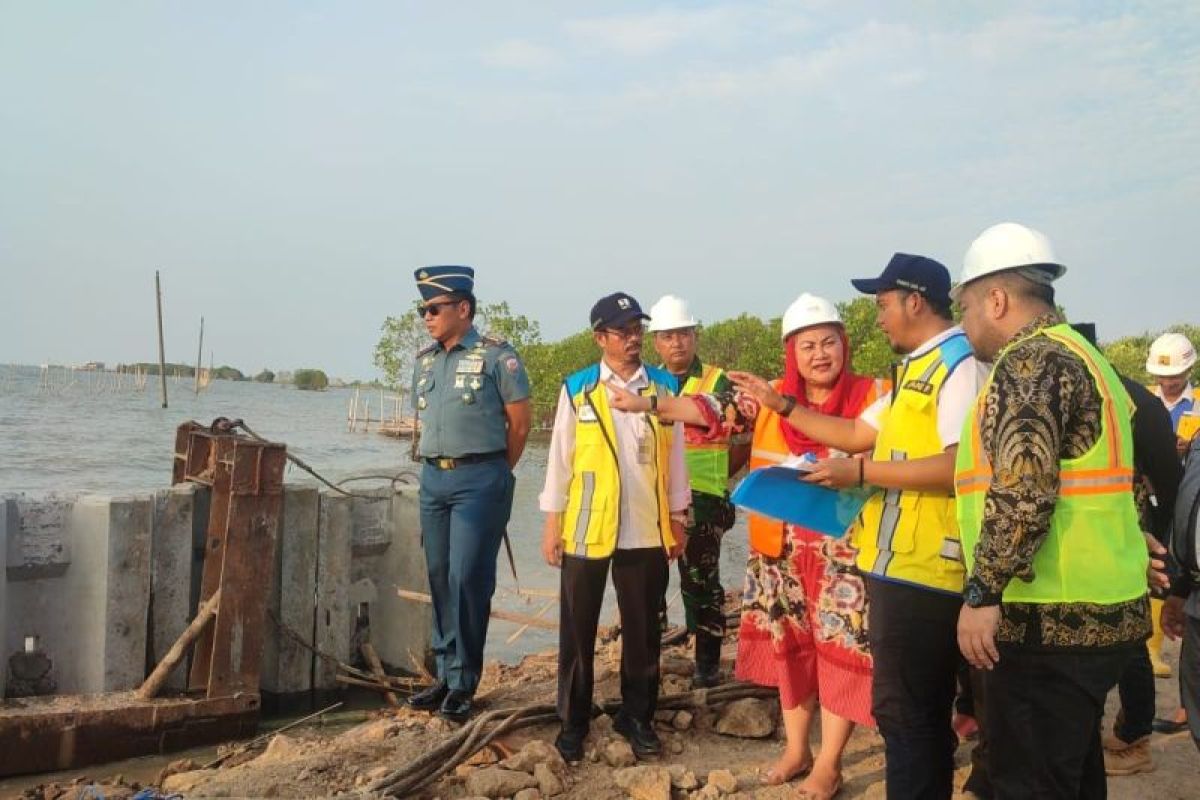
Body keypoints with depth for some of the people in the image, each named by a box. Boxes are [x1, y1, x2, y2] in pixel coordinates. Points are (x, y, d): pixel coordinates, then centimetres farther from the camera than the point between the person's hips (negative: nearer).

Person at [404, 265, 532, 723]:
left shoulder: (496, 356, -7)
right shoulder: (425, 361, 12)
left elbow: (519, 423, -4)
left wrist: (492, 475, 3)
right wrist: (434, 466, 14)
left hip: (478, 480, -6)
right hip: (433, 479, 7)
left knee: (468, 579, -6)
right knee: (440, 578, 10)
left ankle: (463, 683, 4)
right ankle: (446, 675, 21)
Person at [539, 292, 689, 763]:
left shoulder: (665, 387, 4)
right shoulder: (577, 389, 0)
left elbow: (674, 456, 8)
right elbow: (560, 458, 2)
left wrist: (677, 519, 7)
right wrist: (552, 523, -1)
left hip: (647, 529, 1)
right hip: (586, 527, -1)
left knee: (643, 630, 10)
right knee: (578, 630, 8)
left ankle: (637, 717, 25)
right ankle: (573, 722, 21)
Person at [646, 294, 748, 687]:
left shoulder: (718, 382, -3)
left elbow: (743, 440, -3)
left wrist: (712, 475, -1)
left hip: (701, 500, -5)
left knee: (700, 581, 1)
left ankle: (708, 662, 12)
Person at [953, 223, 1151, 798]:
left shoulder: (1031, 361, -14)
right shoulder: (1078, 356, 19)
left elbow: (1022, 493, -25)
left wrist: (982, 592, -22)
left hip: (1049, 618, -10)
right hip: (1097, 611, 10)